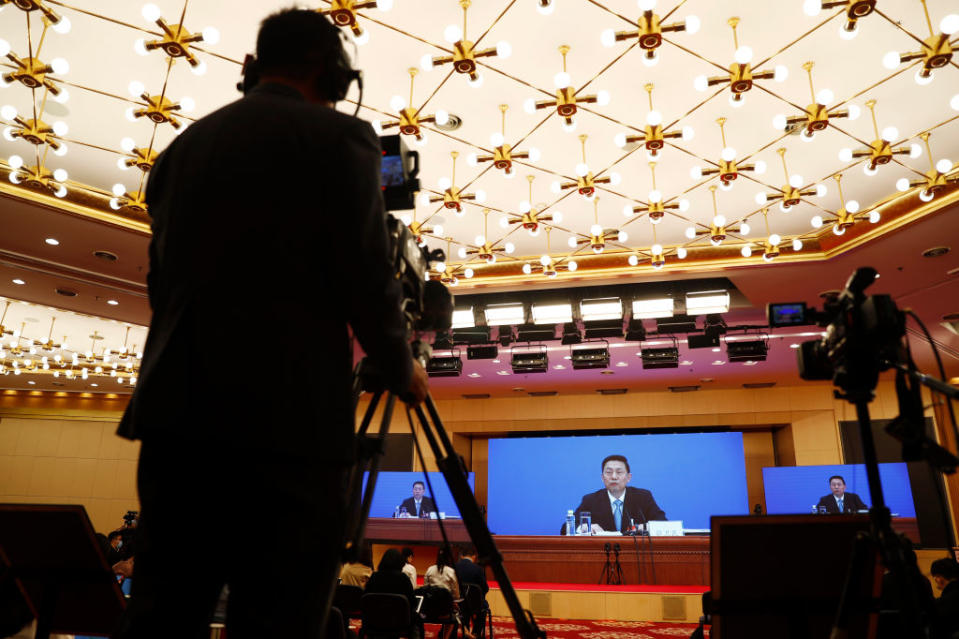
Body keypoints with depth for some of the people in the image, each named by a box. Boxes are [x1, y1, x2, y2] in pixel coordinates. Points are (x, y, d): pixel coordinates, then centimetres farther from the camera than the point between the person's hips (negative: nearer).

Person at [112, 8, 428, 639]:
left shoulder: (183, 144, 18)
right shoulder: (338, 136, -1)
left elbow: (164, 278, 20)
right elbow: (368, 283, -8)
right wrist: (403, 374, 8)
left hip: (175, 408, 7)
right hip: (287, 419, -6)